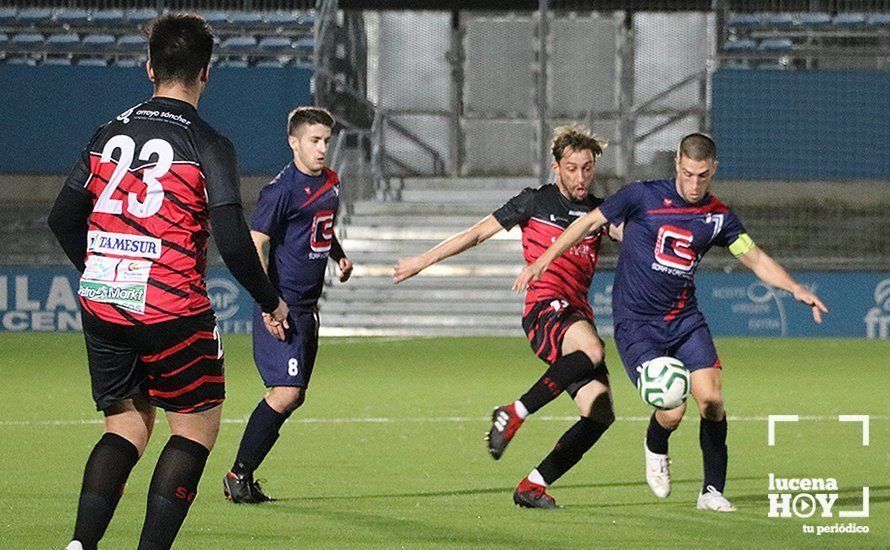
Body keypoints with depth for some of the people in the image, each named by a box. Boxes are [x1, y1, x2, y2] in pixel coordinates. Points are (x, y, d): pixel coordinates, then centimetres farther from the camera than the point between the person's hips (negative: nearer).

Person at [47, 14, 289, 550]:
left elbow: (63, 219, 13)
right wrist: (271, 302, 1)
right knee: (198, 426, 8)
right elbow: (233, 242, -14)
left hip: (102, 305, 5)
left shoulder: (109, 134, 8)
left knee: (127, 425, 16)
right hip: (173, 312, -5)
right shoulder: (207, 144, -9)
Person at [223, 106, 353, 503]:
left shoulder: (330, 182, 13)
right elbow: (255, 244, -16)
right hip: (282, 305, -9)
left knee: (294, 396, 8)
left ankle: (244, 476, 14)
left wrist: (339, 255, 13)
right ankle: (239, 475, -4)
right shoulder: (282, 190, -13)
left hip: (308, 307, 9)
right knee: (285, 393, -15)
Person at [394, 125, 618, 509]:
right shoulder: (535, 202, 7)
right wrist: (423, 261, 15)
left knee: (601, 413, -7)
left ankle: (533, 486, 4)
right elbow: (478, 233, 13)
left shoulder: (599, 211, 17)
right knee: (591, 349, -38)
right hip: (544, 308, -6)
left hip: (578, 315, 6)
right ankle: (515, 414, -26)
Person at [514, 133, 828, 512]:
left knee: (712, 399, -13)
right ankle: (656, 449, 21)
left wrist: (796, 288, -7)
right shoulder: (642, 197, -8)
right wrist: (543, 261, -2)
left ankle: (713, 491, 1)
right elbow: (589, 223, 2)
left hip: (685, 320, 4)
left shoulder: (718, 217, 2)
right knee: (671, 412, -16)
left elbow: (756, 259, 8)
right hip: (635, 324, -4)